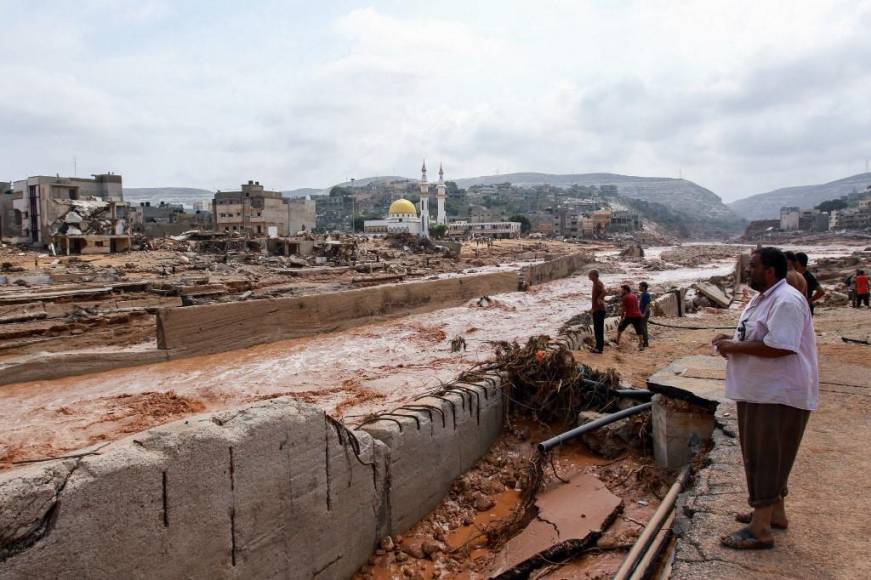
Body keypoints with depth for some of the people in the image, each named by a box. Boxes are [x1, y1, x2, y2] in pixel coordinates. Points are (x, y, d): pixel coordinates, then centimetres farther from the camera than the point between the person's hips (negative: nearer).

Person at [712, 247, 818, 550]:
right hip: (759, 391, 11)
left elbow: (779, 346, -30)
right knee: (767, 456, 20)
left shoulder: (786, 301, -20)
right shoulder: (762, 298, 14)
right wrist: (731, 340, 5)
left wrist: (736, 347, -21)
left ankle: (760, 530, 3)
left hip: (779, 394, -11)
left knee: (765, 457, -5)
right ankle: (774, 512, 35)